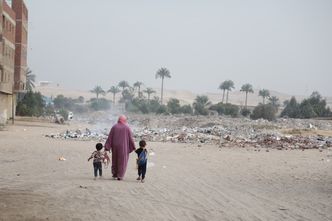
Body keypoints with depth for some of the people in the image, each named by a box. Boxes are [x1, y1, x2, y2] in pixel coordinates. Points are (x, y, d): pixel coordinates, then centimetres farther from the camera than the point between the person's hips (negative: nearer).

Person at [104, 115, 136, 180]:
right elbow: (130, 138, -3)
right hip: (123, 147, -2)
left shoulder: (114, 127, 0)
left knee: (115, 160, 19)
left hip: (115, 146, 2)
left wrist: (107, 147, -1)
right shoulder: (127, 128, -4)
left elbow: (110, 137, -3)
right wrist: (133, 147, 7)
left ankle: (114, 174, 23)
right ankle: (120, 175, 0)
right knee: (122, 161, 6)